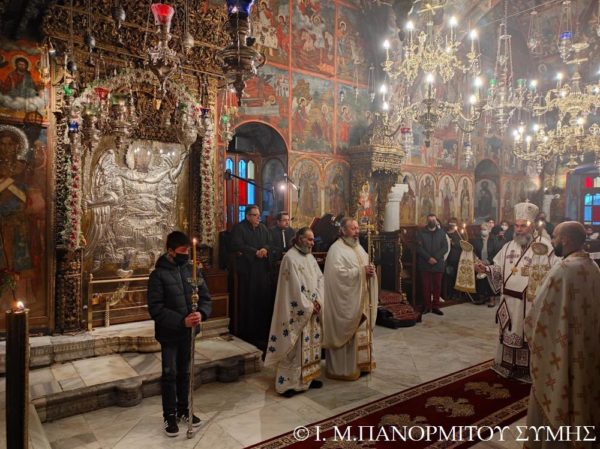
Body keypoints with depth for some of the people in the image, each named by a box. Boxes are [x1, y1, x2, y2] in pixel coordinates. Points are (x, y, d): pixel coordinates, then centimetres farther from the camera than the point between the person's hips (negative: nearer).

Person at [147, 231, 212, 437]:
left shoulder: (193, 269, -1)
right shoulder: (158, 275, -14)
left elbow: (205, 297, 0)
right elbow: (155, 309, -18)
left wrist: (201, 313, -21)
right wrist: (182, 321, -26)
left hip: (188, 332, 4)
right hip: (169, 333, -4)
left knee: (184, 372, 17)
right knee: (170, 374, 8)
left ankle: (183, 410, 34)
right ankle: (170, 416, 25)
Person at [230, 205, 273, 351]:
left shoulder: (263, 228, 16)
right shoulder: (239, 228, -3)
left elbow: (270, 243, 12)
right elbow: (237, 245, -15)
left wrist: (265, 249, -11)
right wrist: (255, 252, -13)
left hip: (263, 270, 6)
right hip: (247, 270, -5)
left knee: (264, 300, 4)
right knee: (248, 302, -2)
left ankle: (263, 332, 15)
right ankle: (247, 334, 8)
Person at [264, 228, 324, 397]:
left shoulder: (310, 257, 10)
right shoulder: (290, 258, -15)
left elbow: (320, 278, 7)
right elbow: (295, 287, -19)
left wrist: (318, 301, -7)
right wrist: (308, 307, -15)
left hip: (313, 310, 8)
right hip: (297, 311, -8)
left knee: (311, 343, 13)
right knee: (294, 345, -2)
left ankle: (307, 377, 26)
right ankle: (288, 382, 9)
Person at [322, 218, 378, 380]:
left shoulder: (358, 248, 13)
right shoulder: (336, 249, -14)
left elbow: (364, 268, 19)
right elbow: (339, 273, -24)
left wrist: (370, 271, -5)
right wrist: (361, 271, -24)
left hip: (361, 299, 9)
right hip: (345, 301, -9)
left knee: (361, 332, 15)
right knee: (345, 333, -1)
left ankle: (360, 362, 28)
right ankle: (342, 368, 10)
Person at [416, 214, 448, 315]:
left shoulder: (441, 233, 9)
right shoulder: (421, 232, 4)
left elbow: (445, 247, 1)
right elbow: (419, 248, -4)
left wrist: (435, 258, -12)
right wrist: (428, 258, -15)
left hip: (438, 264, 1)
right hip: (424, 264, -1)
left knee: (437, 286, 4)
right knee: (426, 286, 1)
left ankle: (435, 306, 12)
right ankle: (426, 306, 9)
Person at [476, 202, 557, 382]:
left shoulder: (544, 247, -9)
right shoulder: (509, 246, 8)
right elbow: (498, 269, 7)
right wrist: (486, 269, -10)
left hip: (532, 302, -5)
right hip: (510, 301, 5)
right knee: (510, 334, 15)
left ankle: (529, 369, 22)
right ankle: (509, 366, 30)